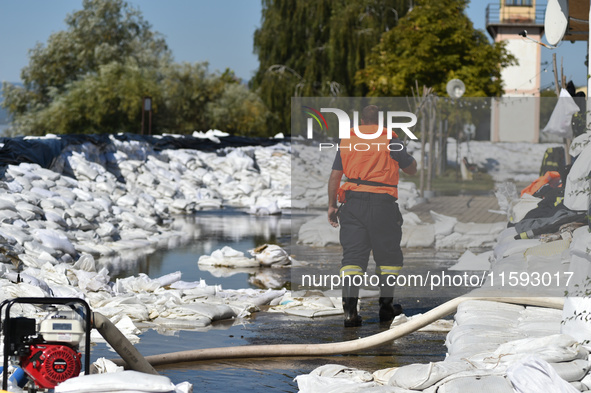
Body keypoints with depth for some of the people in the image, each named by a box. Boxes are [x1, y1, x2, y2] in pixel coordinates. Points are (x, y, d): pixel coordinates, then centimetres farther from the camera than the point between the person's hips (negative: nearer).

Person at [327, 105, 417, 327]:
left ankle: (350, 309, -11)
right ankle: (386, 305, 18)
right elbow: (411, 169, 8)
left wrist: (332, 205, 14)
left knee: (352, 254, 0)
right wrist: (403, 153, 27)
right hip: (382, 204, -3)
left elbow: (335, 176, 7)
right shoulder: (389, 140, -1)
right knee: (388, 254, 12)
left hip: (352, 204, 3)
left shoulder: (346, 141, 9)